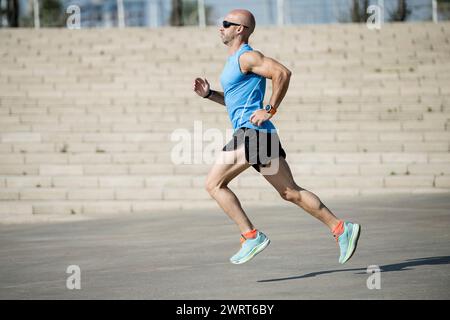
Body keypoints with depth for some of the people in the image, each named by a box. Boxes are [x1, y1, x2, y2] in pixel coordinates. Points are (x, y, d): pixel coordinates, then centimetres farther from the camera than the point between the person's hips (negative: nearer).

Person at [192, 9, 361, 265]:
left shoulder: (247, 57, -8)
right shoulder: (235, 60, 23)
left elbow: (283, 73, -21)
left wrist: (270, 110, -18)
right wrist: (208, 94, 19)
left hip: (253, 131, -10)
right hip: (258, 135, 10)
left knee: (214, 184, -7)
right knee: (290, 192, 7)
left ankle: (252, 237, -10)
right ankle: (341, 229, 4)